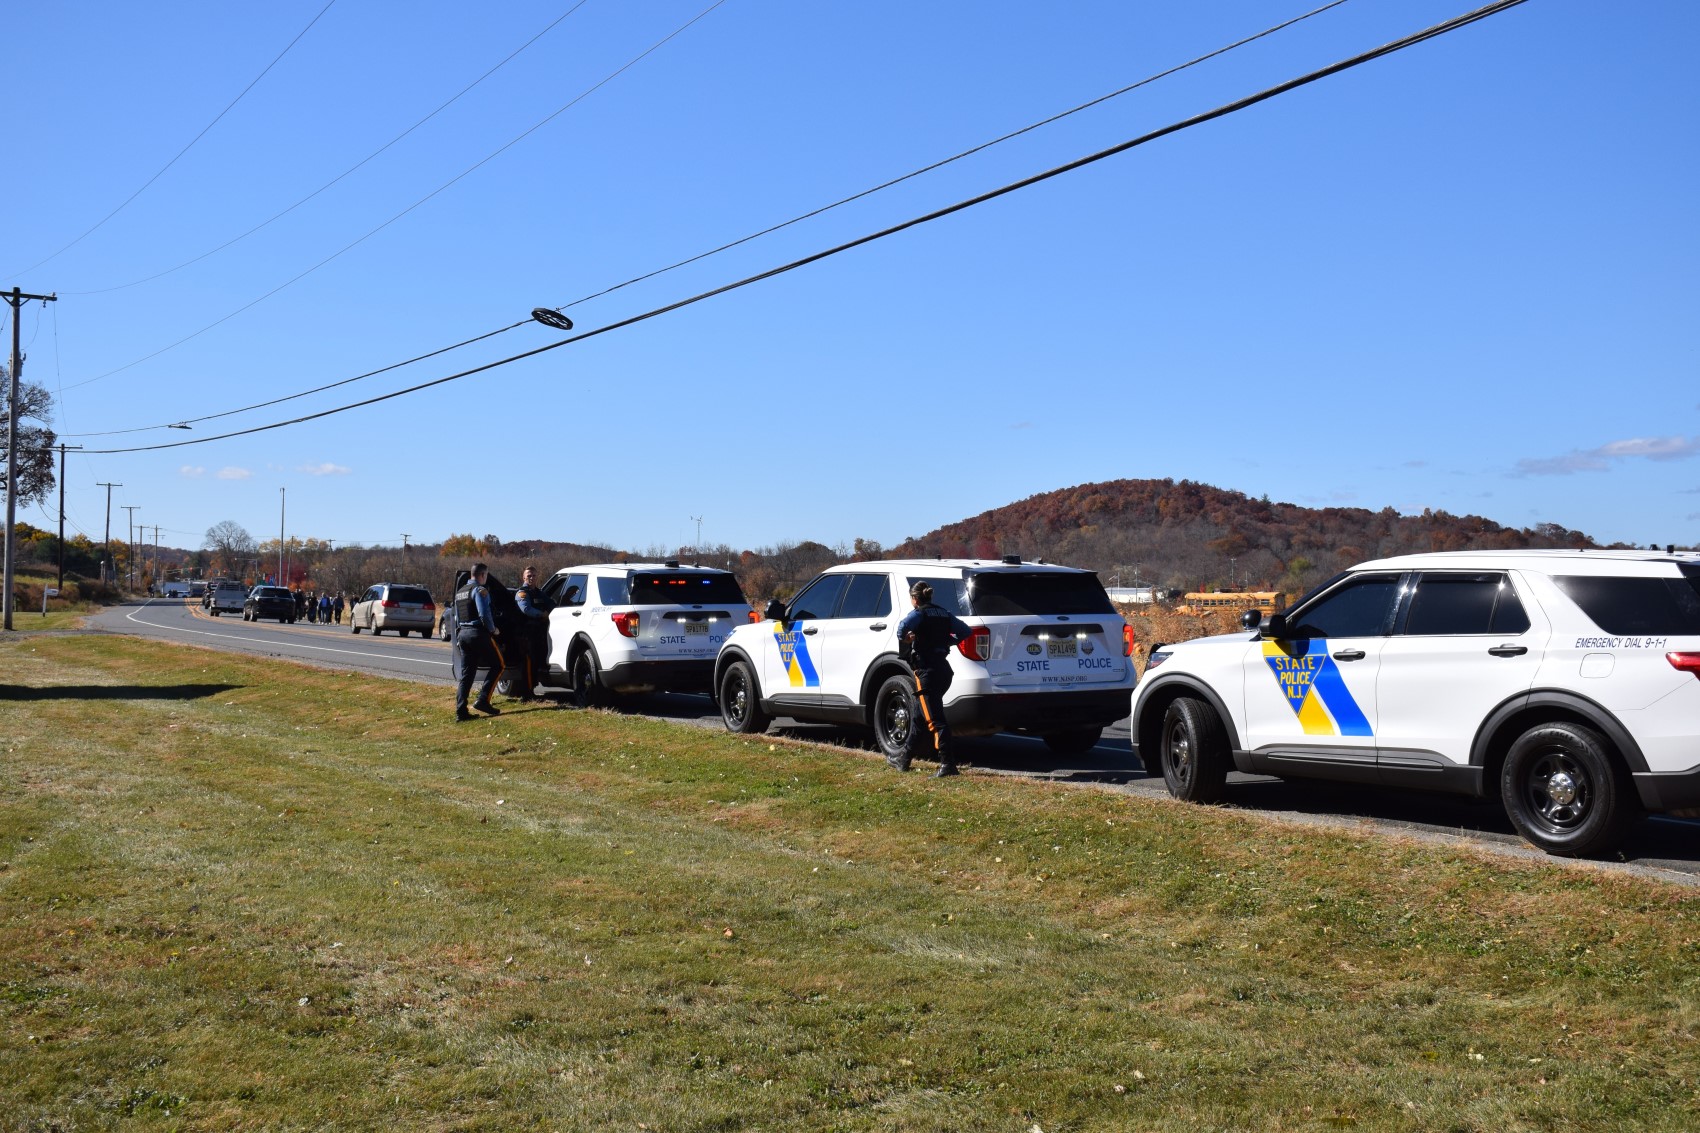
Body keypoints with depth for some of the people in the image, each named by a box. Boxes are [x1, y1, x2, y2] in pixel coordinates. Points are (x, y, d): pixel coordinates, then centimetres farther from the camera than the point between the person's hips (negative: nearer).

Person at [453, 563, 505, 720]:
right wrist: (493, 630, -5)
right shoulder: (479, 590, -10)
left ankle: (460, 711, 1)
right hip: (478, 633, -8)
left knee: (466, 675, 8)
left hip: (463, 633, 8)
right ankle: (482, 700, -6)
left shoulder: (459, 592, 18)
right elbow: (484, 614, -19)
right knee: (498, 665, 4)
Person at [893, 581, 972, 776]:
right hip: (943, 669, 8)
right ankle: (904, 759, 28)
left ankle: (948, 764, -18)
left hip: (927, 671, -8)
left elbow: (903, 627, -27)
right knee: (919, 715, 19)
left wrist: (905, 640, -8)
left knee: (935, 720, -10)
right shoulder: (944, 614, 14)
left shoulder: (918, 614, -7)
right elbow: (967, 631, 15)